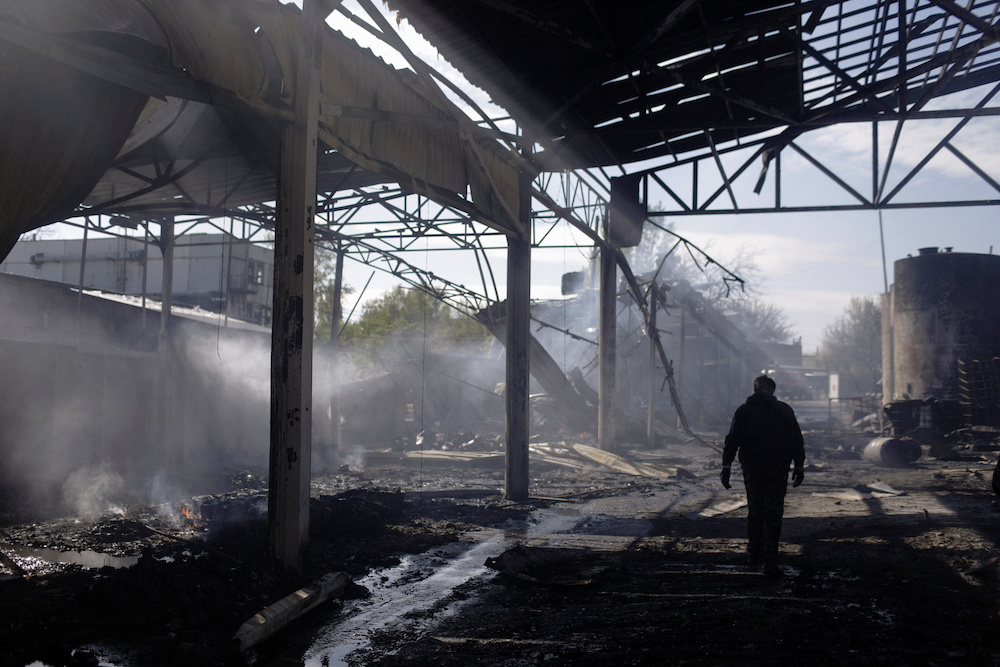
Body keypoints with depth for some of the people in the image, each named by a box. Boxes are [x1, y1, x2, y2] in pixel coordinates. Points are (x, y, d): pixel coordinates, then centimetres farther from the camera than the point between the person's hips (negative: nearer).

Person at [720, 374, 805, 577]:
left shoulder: (744, 410, 3)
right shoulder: (784, 410, 1)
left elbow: (732, 440, -1)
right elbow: (796, 440, 1)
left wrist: (726, 467, 1)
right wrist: (799, 467, 6)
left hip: (752, 469, 1)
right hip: (777, 469, -1)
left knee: (754, 512, 15)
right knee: (773, 514, -1)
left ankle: (753, 556, 19)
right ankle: (770, 561, -8)